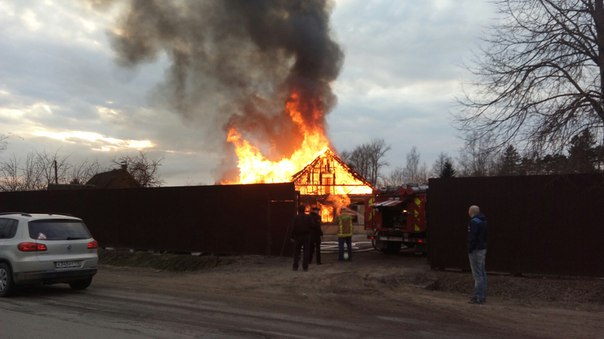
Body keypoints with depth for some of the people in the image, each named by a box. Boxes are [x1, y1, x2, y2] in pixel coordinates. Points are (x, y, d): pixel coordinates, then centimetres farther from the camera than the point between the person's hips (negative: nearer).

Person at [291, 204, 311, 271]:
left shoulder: (296, 218, -7)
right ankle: (305, 267, 1)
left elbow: (294, 228, -9)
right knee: (306, 252, 4)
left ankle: (295, 266, 3)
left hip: (298, 236, -1)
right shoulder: (308, 218, 1)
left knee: (296, 252, 6)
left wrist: (292, 237, -4)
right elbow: (310, 227, 1)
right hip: (306, 236, 2)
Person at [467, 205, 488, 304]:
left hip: (476, 250, -10)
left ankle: (478, 297, -7)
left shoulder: (474, 222, -16)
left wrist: (470, 250, -15)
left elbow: (472, 237, -22)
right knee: (482, 273, 12)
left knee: (477, 274, -8)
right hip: (483, 249, 10)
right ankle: (483, 296, 17)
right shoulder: (483, 221, 14)